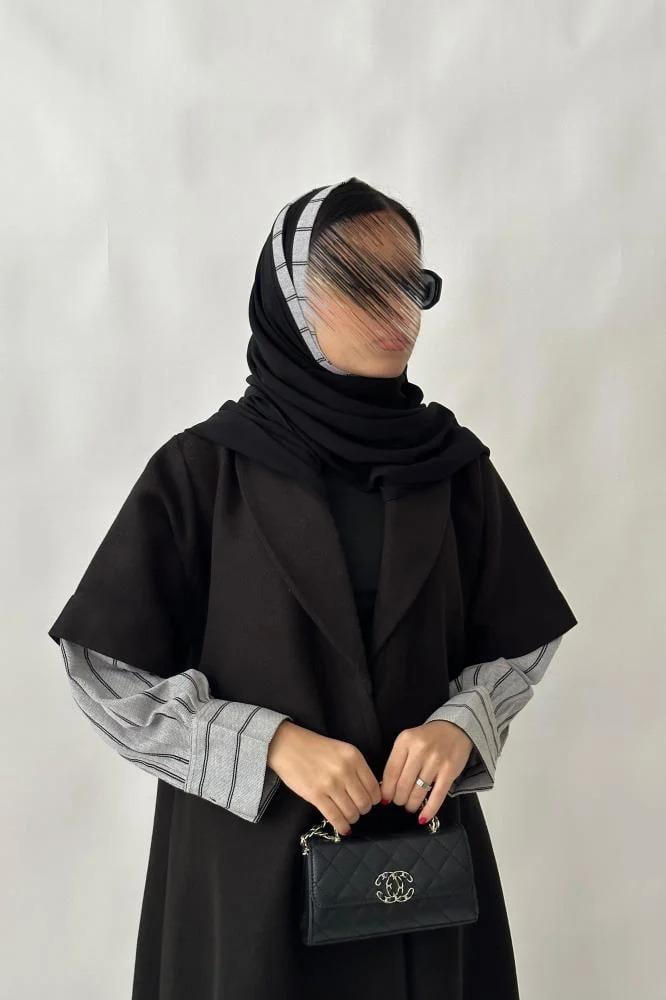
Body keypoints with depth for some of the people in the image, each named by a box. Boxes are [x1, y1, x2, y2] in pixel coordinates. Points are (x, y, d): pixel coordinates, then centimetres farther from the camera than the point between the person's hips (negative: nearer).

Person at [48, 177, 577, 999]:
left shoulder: (455, 466, -1)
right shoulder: (203, 469, -9)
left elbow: (518, 640, 6)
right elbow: (106, 667, -8)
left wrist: (460, 725, -14)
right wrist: (270, 742, -19)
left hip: (424, 843, 3)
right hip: (250, 851, -2)